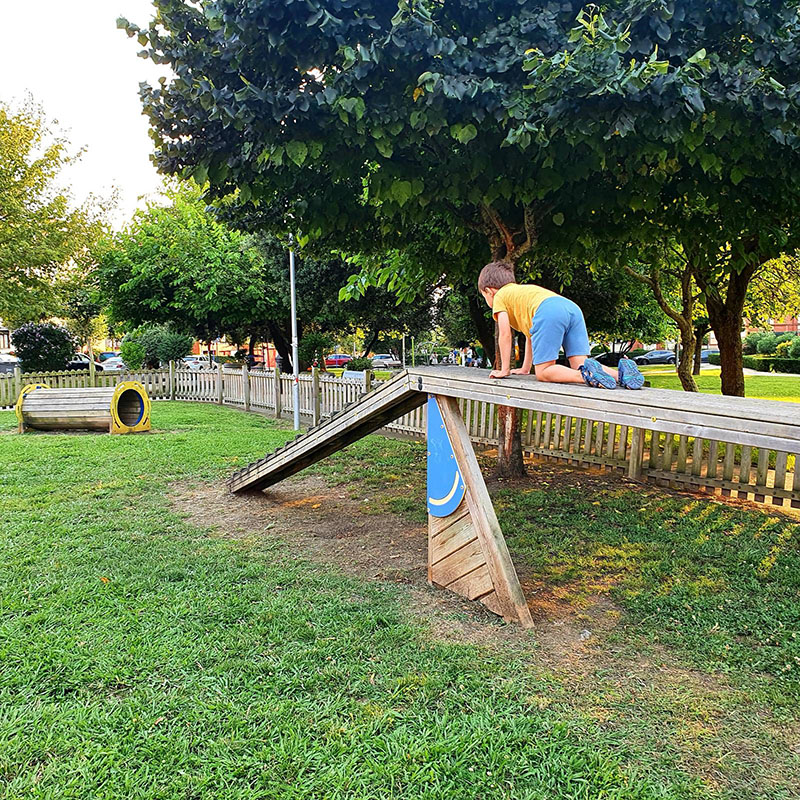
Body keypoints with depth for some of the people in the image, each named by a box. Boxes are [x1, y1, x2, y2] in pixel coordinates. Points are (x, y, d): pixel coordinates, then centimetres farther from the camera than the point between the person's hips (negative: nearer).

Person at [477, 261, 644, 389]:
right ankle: (621, 372, -18)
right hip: (572, 308, 8)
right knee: (579, 365, 7)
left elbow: (505, 334, 12)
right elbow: (531, 333, 43)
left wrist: (504, 370, 18)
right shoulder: (523, 290, 44)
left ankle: (586, 374, -28)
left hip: (548, 312, -8)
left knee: (543, 373, -4)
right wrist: (525, 368, 44)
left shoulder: (500, 297, 21)